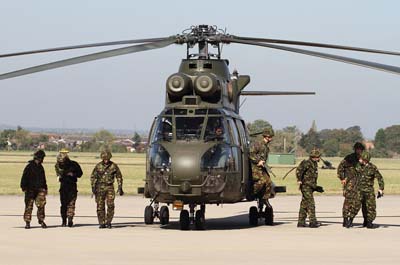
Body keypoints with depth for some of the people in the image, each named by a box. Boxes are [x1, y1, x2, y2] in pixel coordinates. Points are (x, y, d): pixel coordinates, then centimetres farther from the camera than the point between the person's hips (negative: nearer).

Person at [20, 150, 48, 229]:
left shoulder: (40, 167, 15)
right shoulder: (29, 166, -4)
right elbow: (24, 177, -6)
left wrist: (45, 188, 23)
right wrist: (24, 187, -12)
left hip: (40, 189, 5)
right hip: (30, 189, -5)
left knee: (41, 205, -7)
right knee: (29, 206, -1)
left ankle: (41, 220, 3)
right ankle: (27, 222, 6)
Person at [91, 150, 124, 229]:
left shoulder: (114, 166, 2)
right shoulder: (98, 166, 2)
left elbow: (119, 177, 9)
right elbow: (93, 177, 7)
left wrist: (120, 188, 4)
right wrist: (93, 187, -3)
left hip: (110, 187, -1)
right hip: (100, 187, 1)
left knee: (110, 205, -12)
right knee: (100, 206, 0)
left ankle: (108, 221, 1)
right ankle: (102, 223, 6)